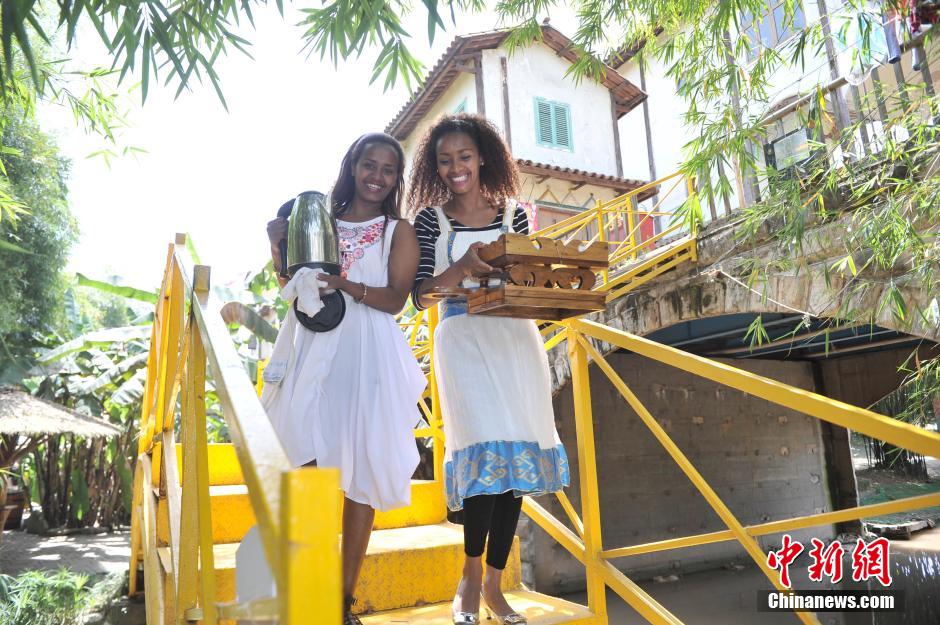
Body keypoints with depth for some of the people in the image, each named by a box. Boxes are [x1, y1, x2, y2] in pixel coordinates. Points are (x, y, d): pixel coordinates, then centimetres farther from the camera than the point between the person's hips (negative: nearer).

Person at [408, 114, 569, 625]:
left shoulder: (513, 213, 12)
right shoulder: (430, 219, 4)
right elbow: (419, 295, -3)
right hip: (464, 336, -3)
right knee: (489, 447, -16)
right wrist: (460, 269, -20)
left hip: (515, 337, 3)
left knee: (516, 454, 0)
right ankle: (471, 577, 5)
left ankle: (493, 583, 12)